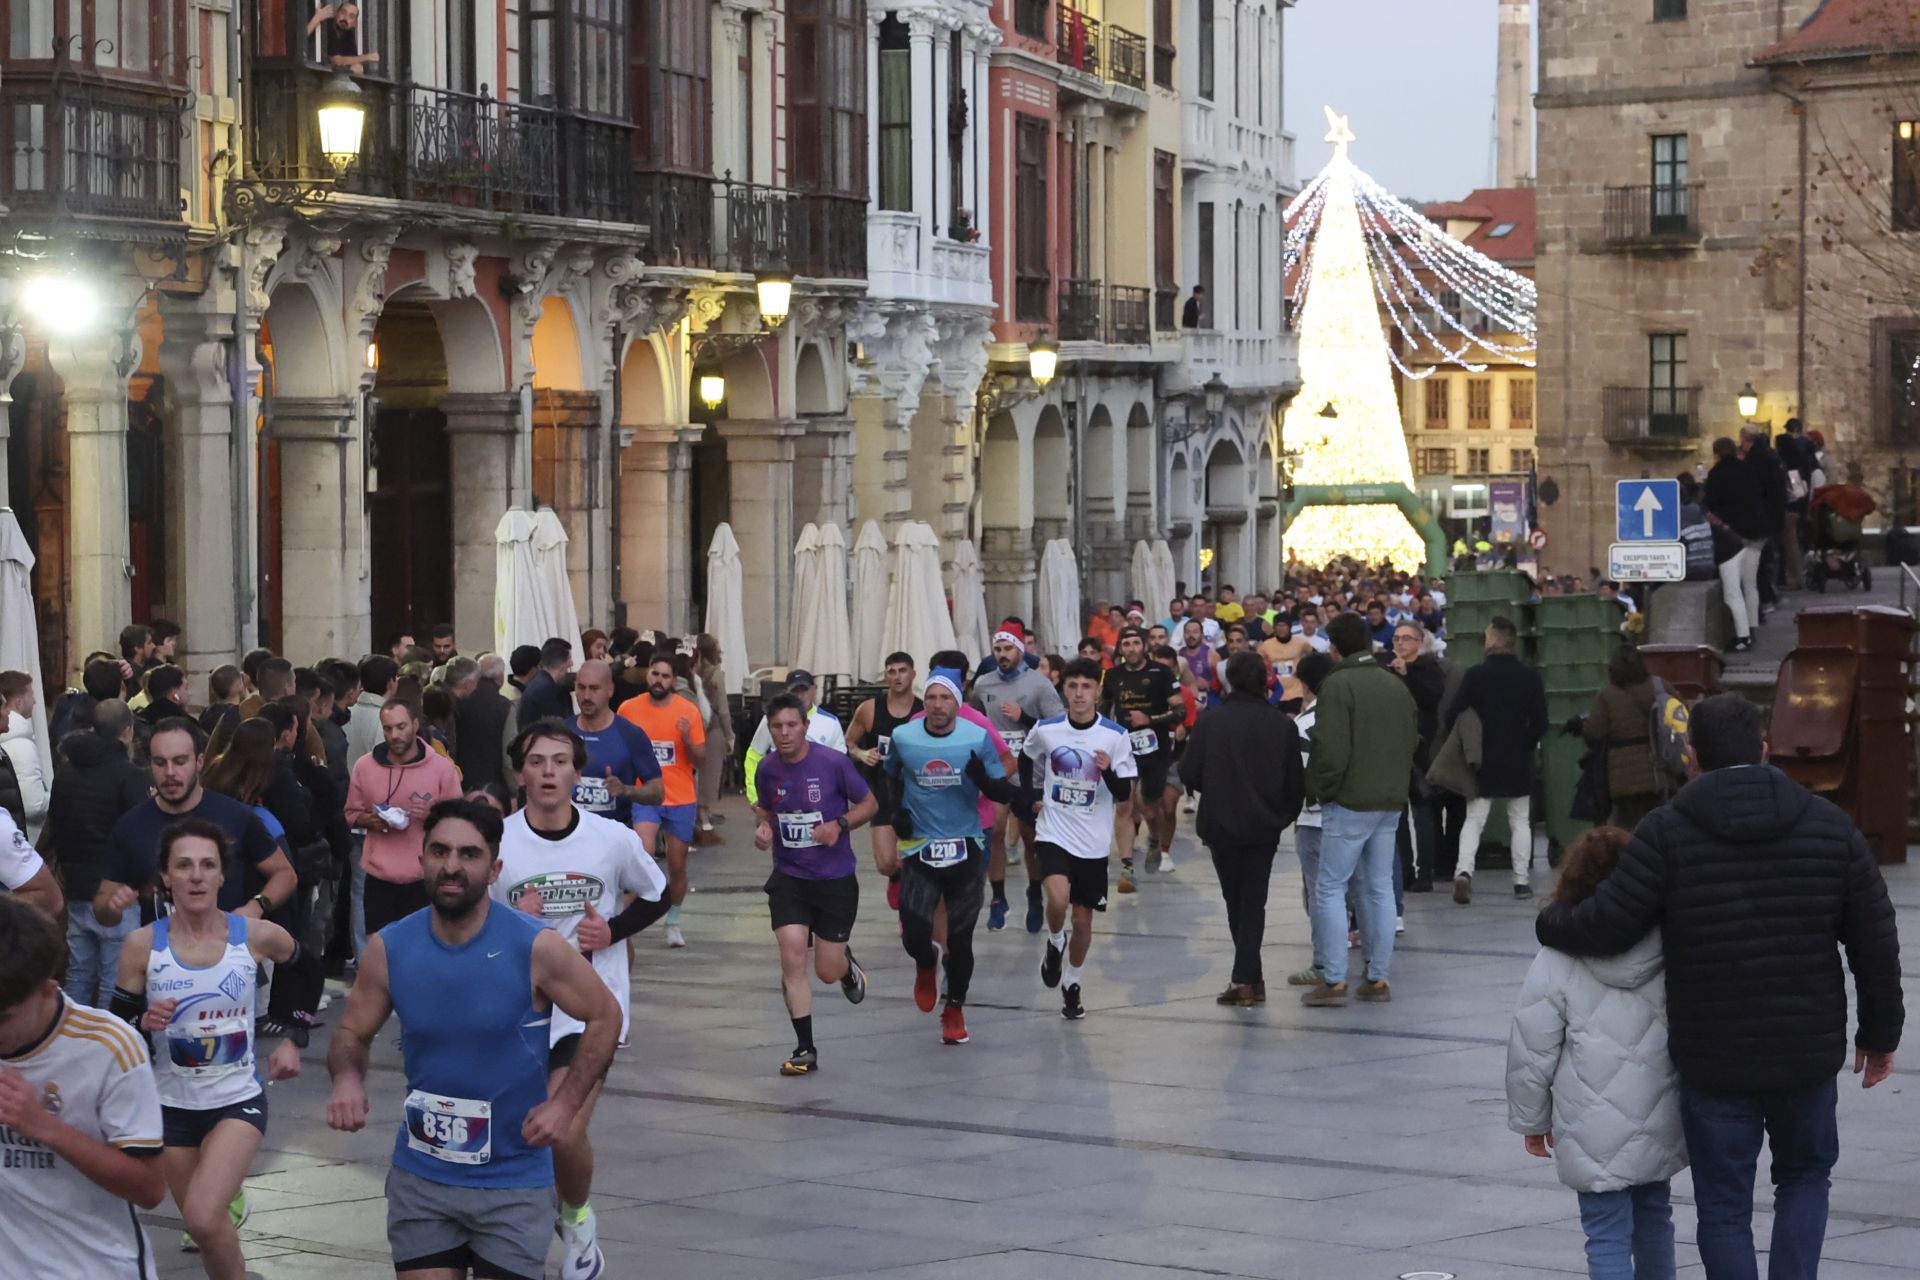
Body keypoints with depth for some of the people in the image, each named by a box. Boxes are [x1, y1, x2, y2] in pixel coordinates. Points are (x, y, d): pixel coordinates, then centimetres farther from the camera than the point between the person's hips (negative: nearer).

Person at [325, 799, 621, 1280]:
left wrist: (564, 1103, -11)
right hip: (420, 1176, 3)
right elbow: (351, 1033, 7)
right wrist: (347, 1078, -15)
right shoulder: (388, 949, -6)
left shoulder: (536, 948, -14)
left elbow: (604, 1017, -2)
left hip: (513, 1183, -3)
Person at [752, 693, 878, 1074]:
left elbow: (870, 804, -2)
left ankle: (847, 966, 42)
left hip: (835, 878, -2)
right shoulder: (767, 769, -2)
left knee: (828, 971, 2)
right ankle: (805, 1050, 0)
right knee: (792, 960, -11)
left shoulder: (833, 763, -14)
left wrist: (840, 824, -19)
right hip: (788, 878, 2)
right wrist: (763, 828, -6)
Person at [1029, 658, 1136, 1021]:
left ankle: (1071, 985, 31)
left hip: (1093, 842, 1)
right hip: (1053, 834, -1)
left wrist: (1108, 771, -27)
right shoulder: (1045, 730, -5)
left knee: (1083, 919, 8)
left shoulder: (1115, 735, -9)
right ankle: (1055, 943, 8)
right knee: (1058, 900, -25)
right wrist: (1031, 797, 12)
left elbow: (1124, 794, -9)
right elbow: (1026, 759, 18)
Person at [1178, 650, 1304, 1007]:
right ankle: (1247, 977, -3)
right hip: (1264, 826, 1)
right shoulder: (1282, 724, -7)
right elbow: (1295, 780, -5)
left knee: (1235, 900, 14)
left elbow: (1188, 774, -10)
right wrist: (1286, 813, 13)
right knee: (1254, 900, 8)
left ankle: (1248, 977, 18)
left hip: (1221, 825, -1)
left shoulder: (1210, 722, -11)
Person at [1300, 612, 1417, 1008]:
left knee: (1330, 888, -1)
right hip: (1391, 800, 7)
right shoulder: (1397, 686, 11)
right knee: (1379, 887, 12)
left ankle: (1334, 980, -6)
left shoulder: (1339, 685, -13)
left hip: (1350, 802, -7)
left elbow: (1331, 750, -18)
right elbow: (1413, 741, 16)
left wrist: (1317, 790, -4)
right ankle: (1378, 978, 13)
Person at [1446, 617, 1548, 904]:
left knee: (1473, 820, 4)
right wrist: (1525, 745, 12)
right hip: (1519, 762, 1)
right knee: (1520, 821, 11)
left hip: (1482, 762, -1)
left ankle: (1464, 871, -16)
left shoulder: (1475, 675, -9)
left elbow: (1452, 715, -11)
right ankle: (1522, 880, 10)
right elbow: (1540, 723, -5)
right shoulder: (1531, 677, -4)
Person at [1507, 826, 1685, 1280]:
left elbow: (1531, 1054, -7)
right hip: (1662, 1128, 4)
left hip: (1595, 1136, -4)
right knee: (1654, 1218, 23)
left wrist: (1531, 1122, 7)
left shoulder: (1557, 962, -12)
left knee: (1607, 1235, -1)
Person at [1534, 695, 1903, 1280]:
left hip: (1713, 1062, -2)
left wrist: (1549, 920, 9)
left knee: (1724, 1206, 9)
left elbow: (1606, 926, -13)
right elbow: (1876, 941, 1)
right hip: (1809, 1055, 2)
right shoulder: (1829, 825, 0)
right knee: (1805, 1176, 25)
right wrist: (1879, 1034, 13)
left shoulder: (1667, 831, -10)